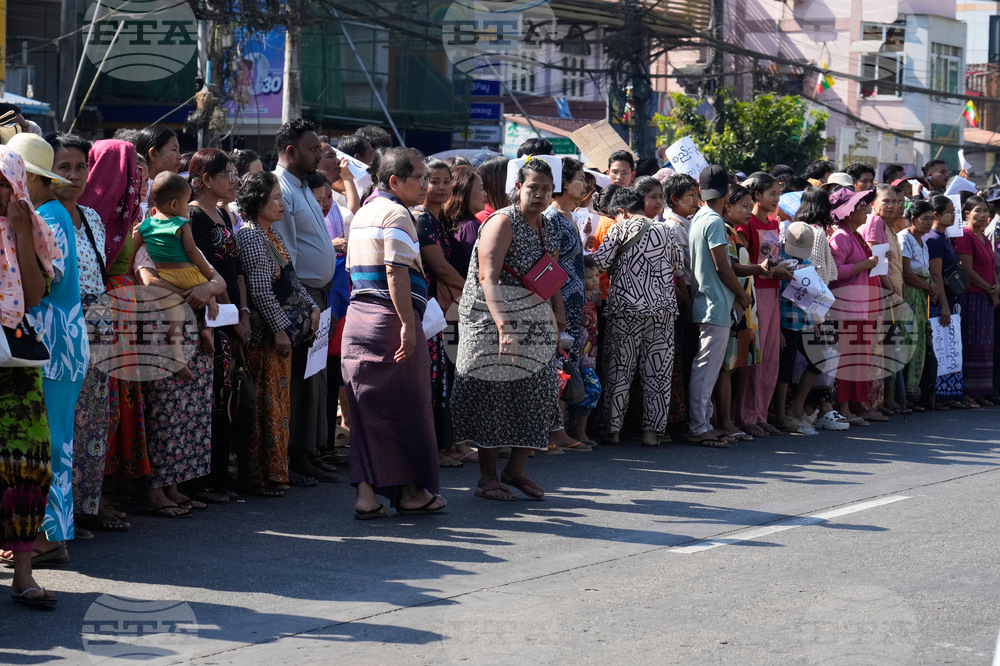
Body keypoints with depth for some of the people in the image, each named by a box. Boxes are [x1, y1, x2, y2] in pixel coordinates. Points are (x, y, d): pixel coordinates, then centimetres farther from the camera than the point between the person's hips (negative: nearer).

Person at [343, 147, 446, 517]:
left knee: (366, 408, 6)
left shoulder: (363, 212, 19)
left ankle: (366, 492, 2)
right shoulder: (396, 214, -10)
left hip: (357, 316, 9)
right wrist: (408, 325, -22)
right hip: (391, 319, -9)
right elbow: (396, 272, -20)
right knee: (407, 407, 3)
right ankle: (411, 491, 13)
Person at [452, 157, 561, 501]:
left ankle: (516, 469, 18)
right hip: (494, 325, -7)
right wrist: (503, 325, -34)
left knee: (536, 398, 3)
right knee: (493, 396, -1)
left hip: (536, 327, 7)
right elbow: (488, 277, -23)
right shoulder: (503, 222, -12)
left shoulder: (547, 227, 12)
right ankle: (487, 476, 8)